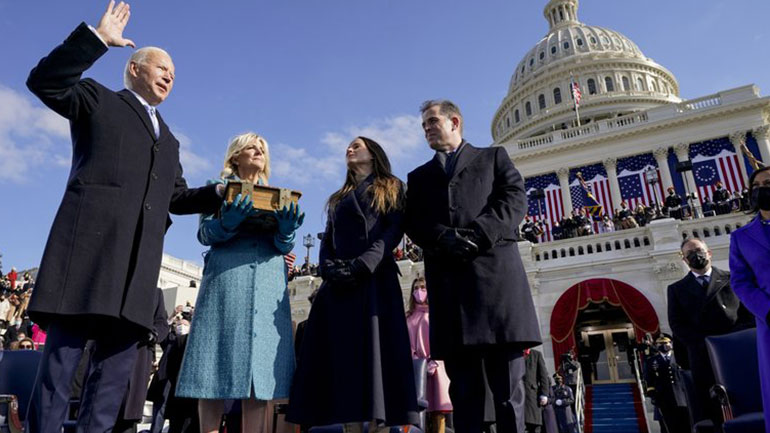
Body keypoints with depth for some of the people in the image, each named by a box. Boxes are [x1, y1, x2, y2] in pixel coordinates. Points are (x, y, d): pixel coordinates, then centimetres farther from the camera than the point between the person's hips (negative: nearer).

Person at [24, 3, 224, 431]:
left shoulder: (169, 141, 30)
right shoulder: (98, 99, 16)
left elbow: (177, 197, 26)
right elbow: (45, 82, -1)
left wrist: (219, 194, 11)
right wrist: (96, 38, -5)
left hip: (139, 259, 6)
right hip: (91, 242, -5)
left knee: (119, 362, 2)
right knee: (63, 355, -7)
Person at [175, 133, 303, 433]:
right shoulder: (220, 187, 15)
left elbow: (284, 246, 12)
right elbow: (205, 233, 3)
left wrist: (286, 231, -12)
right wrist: (228, 222, -19)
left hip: (269, 281, 3)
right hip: (226, 277, -2)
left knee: (261, 360, -5)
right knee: (218, 360, -7)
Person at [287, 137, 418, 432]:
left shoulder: (391, 188, 14)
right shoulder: (339, 199, 27)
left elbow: (394, 230, -2)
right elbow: (327, 241, 17)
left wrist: (363, 265, -16)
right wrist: (329, 270, -6)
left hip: (376, 279, -4)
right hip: (339, 285, 5)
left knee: (376, 350, -11)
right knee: (344, 355, -4)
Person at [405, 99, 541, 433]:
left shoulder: (493, 157, 20)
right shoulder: (419, 176, 26)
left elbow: (515, 199, 4)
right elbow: (413, 223, 10)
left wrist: (477, 235, -12)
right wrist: (445, 238, -11)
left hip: (495, 271, -2)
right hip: (446, 279, 2)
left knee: (507, 384, -3)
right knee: (463, 386, 2)